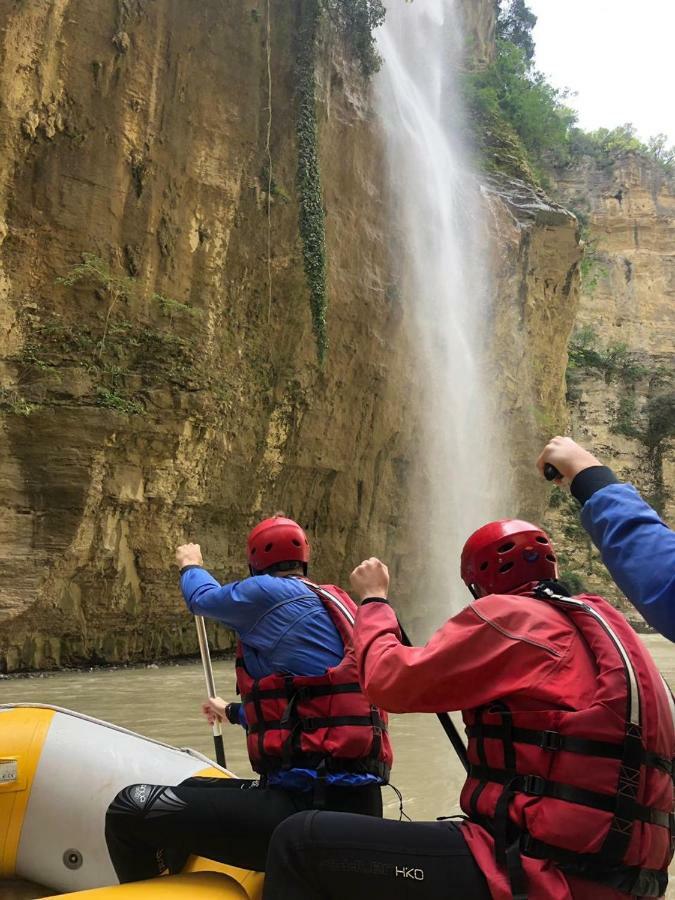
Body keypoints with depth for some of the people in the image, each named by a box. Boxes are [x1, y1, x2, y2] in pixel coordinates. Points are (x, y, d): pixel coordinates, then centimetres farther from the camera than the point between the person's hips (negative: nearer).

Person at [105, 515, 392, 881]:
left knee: (132, 809, -9)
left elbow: (203, 598, 13)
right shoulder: (335, 604, 16)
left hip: (311, 807, -9)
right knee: (188, 793, 27)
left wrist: (190, 564, 38)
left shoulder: (269, 592, -8)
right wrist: (234, 713, 50)